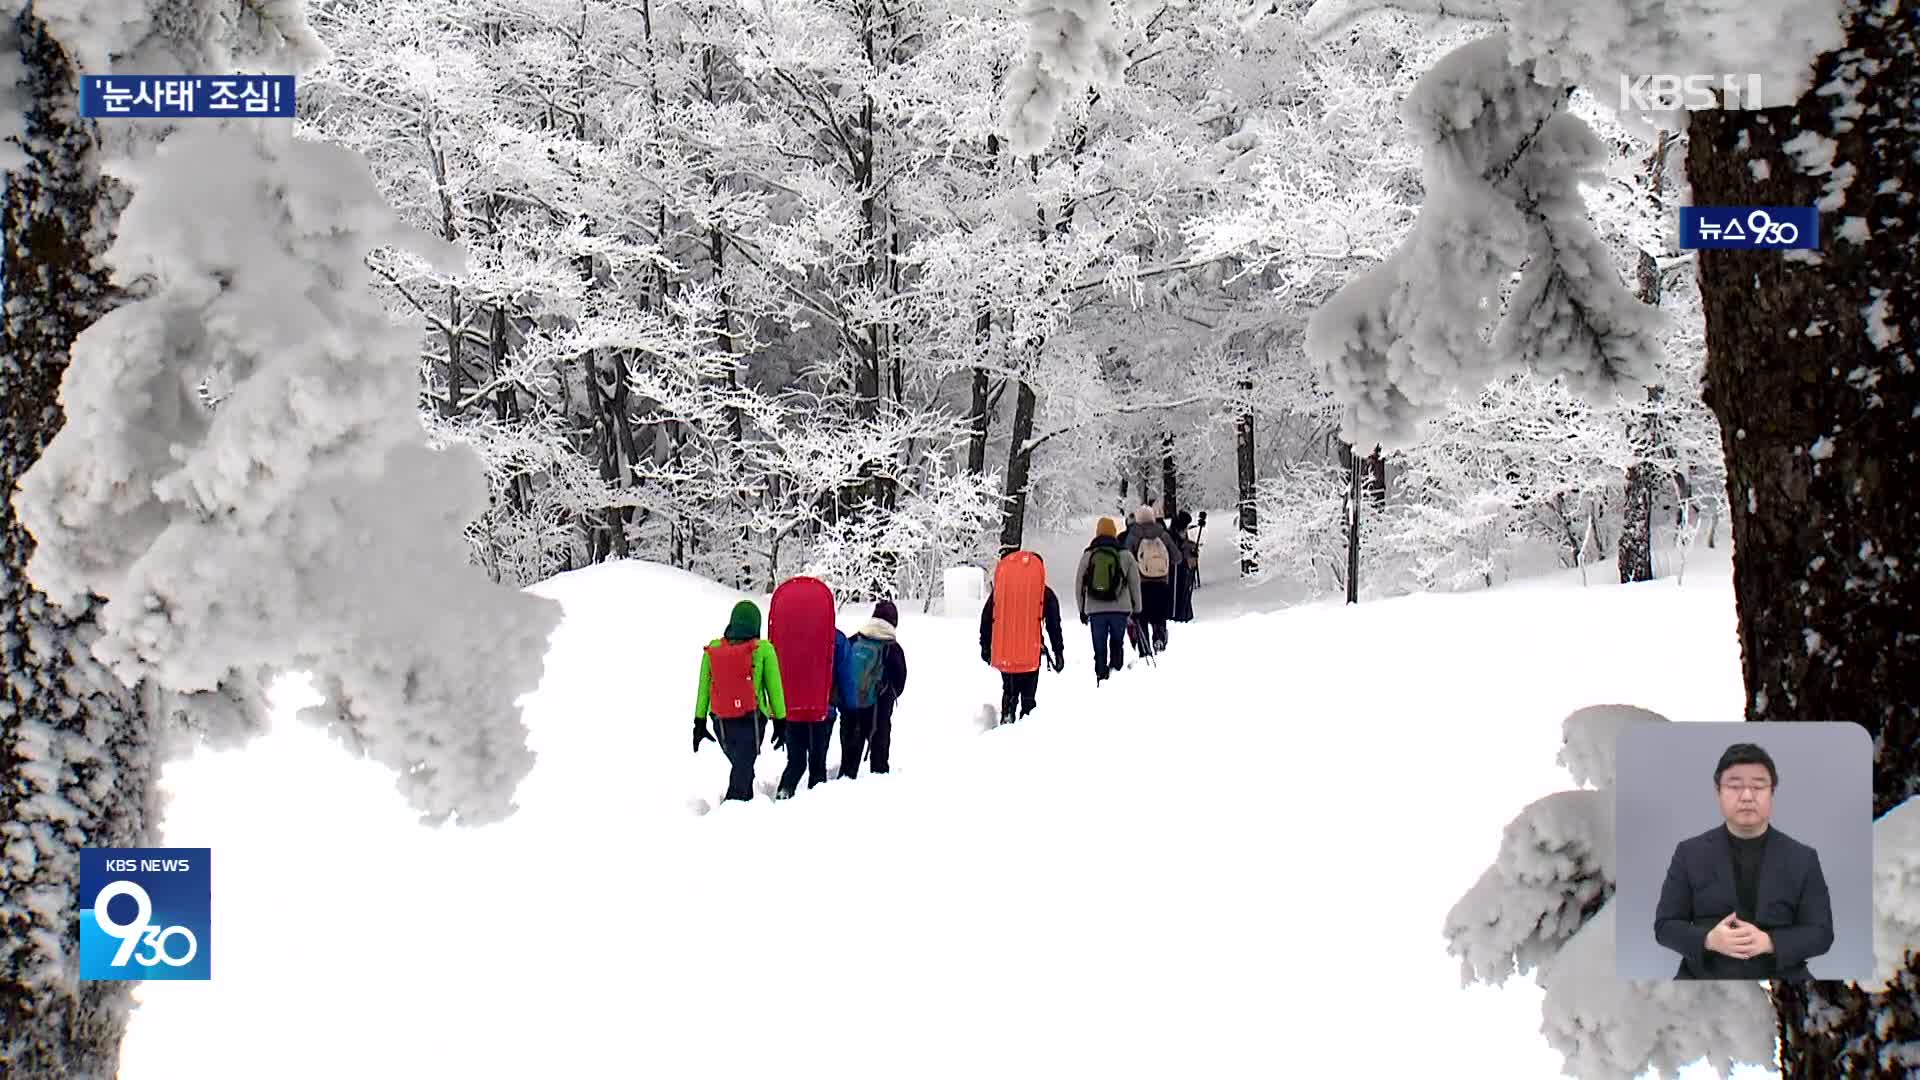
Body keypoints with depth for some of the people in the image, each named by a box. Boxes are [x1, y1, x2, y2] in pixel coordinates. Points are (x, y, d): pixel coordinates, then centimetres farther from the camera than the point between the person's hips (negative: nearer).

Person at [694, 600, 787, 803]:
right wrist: (780, 721, 4)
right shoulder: (763, 649, -8)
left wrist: (699, 723, 10)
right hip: (751, 720, -4)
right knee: (742, 772, 0)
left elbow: (704, 688, 4)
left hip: (722, 722, 4)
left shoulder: (712, 649, 1)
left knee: (742, 767, 23)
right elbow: (774, 688, -4)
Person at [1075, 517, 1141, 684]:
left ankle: (1101, 677, 4)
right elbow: (1135, 584, 5)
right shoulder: (1125, 555, 1)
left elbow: (1079, 584, 9)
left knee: (1100, 648, 7)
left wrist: (1082, 609, 18)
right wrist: (1136, 609, 15)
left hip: (1095, 609, 1)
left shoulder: (1087, 555, 4)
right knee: (1117, 643, 16)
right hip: (1120, 608, 0)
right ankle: (1116, 669, -1)